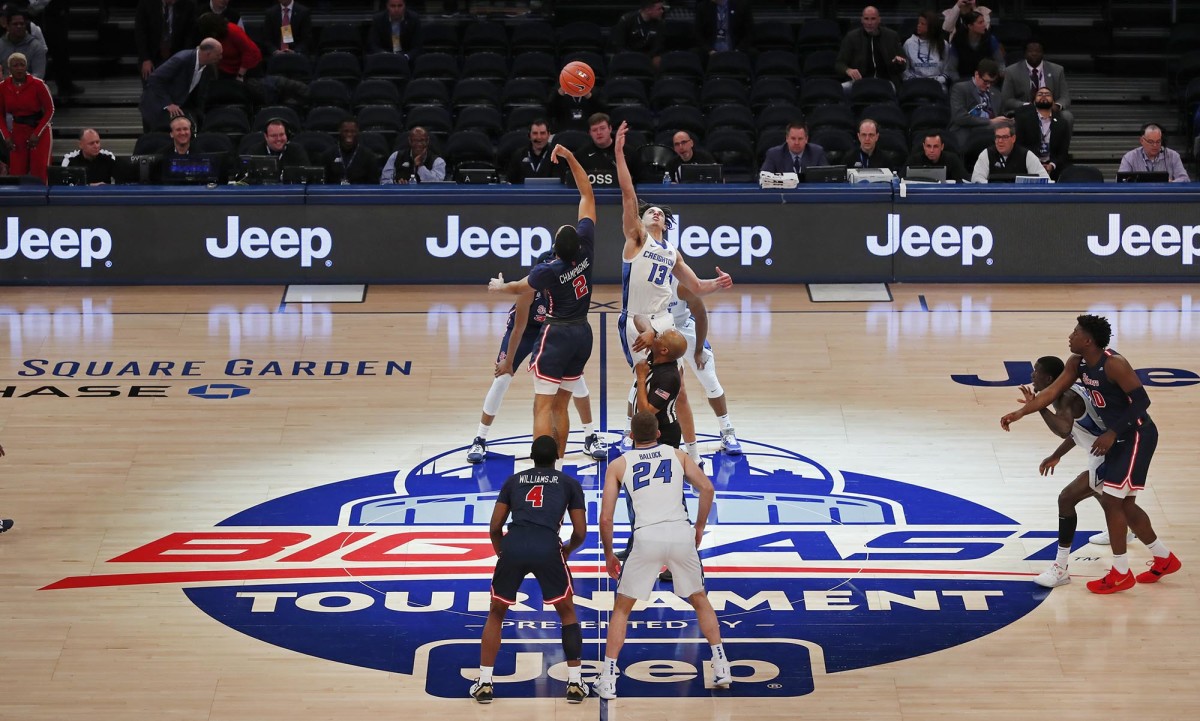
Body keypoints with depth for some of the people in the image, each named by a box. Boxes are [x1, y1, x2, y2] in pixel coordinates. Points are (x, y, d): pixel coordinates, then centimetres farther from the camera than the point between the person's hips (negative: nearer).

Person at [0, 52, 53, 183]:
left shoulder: (37, 84, -13)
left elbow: (50, 110, -6)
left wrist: (37, 134, -12)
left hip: (39, 129, -3)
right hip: (18, 131, 3)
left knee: (39, 171, -9)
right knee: (16, 172, -1)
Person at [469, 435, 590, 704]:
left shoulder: (513, 480, 26)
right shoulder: (569, 483, 22)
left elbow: (494, 527, 22)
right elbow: (581, 532, 18)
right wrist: (568, 549, 40)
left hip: (513, 545, 1)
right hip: (547, 548, -1)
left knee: (496, 614, 23)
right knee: (567, 613, 22)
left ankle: (484, 684, 18)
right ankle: (575, 684, 16)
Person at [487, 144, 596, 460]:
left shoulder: (549, 271, -17)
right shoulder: (586, 248, -9)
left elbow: (519, 287, 6)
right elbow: (588, 195, -1)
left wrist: (498, 286, 28)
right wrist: (570, 158, -3)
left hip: (557, 335, -6)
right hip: (583, 334, 6)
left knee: (543, 406, -7)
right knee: (560, 406, 13)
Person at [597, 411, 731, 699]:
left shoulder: (618, 465, 13)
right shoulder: (677, 455, 17)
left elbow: (606, 517, 7)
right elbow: (707, 488, 6)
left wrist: (608, 555, 20)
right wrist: (699, 528, 18)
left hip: (647, 537, -1)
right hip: (681, 533, 1)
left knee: (621, 609, 15)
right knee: (700, 599, 24)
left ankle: (607, 681, 8)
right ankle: (721, 667, 19)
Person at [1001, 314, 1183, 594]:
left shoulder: (1114, 364, -25)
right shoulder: (1078, 363, 1)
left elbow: (1141, 400, -24)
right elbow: (1052, 391, 0)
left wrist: (1112, 433, -25)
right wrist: (1020, 413, -11)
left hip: (1137, 435, -9)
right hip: (1120, 437, 9)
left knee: (1111, 500, -8)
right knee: (1124, 503, 15)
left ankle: (1121, 574, 2)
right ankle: (1164, 558, 32)